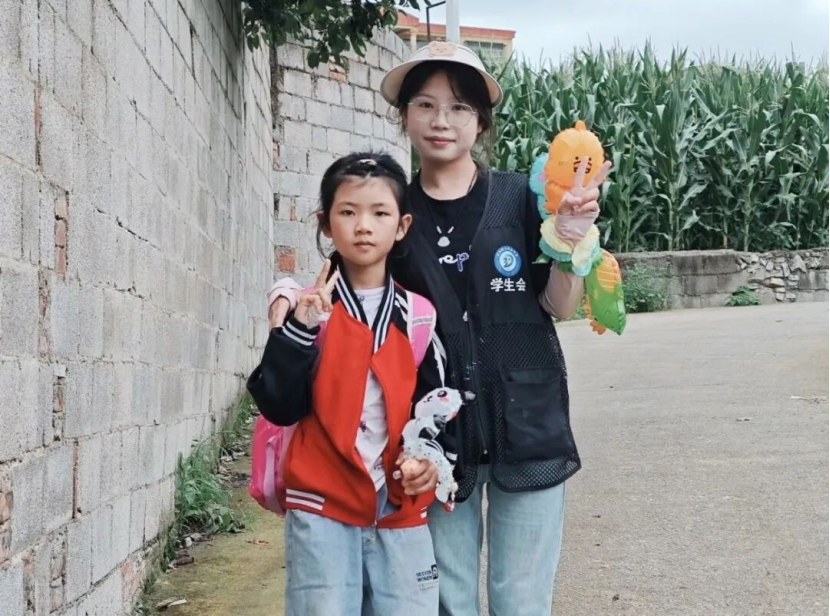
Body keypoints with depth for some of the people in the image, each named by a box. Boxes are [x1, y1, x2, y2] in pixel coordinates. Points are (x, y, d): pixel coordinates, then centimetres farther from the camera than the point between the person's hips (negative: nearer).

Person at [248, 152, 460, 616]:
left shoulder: (418, 314, 6)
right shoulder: (306, 306, -1)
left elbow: (435, 401, 12)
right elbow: (279, 407, -8)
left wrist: (431, 455, -6)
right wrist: (300, 330, -19)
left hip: (401, 511, 3)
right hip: (322, 509, -2)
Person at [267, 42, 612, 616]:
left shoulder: (519, 197, -1)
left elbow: (560, 306, 1)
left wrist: (570, 237, -15)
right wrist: (291, 293, -7)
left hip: (525, 425, -1)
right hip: (439, 436, 1)